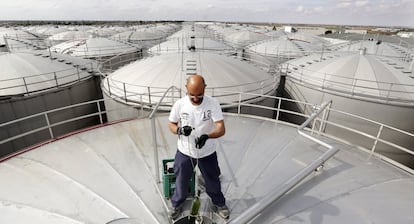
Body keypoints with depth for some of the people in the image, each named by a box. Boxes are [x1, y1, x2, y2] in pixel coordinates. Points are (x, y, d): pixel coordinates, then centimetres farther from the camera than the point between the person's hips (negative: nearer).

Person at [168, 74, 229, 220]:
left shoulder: (213, 103, -20)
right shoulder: (179, 104, -15)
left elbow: (221, 129, -26)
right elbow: (171, 125, -3)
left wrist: (207, 136, -46)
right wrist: (180, 130, -26)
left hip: (207, 153, 0)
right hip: (184, 152, 1)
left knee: (213, 181, 20)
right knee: (181, 181, 21)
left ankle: (219, 204, 50)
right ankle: (176, 204, 51)